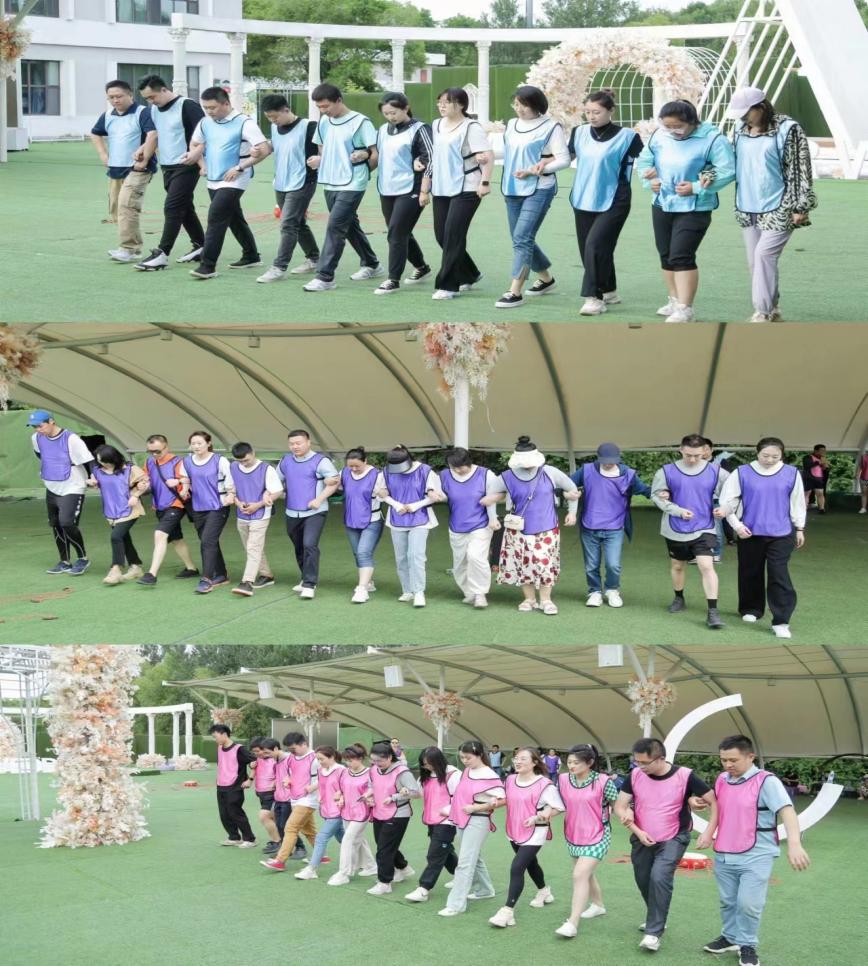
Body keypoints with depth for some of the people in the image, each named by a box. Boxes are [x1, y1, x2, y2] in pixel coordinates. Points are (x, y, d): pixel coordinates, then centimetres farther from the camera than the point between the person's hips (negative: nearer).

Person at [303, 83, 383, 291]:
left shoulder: (360, 122, -11)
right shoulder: (323, 122, 9)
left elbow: (376, 153, -7)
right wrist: (318, 160, 2)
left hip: (352, 185, -8)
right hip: (330, 184, 8)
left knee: (335, 227, -14)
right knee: (349, 226, 17)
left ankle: (325, 277, -14)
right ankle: (371, 265, 34)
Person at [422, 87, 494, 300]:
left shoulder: (471, 127, -10)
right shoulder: (437, 126, 13)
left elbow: (488, 155, -16)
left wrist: (485, 182, -24)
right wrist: (427, 178, 20)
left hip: (466, 189, -8)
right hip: (441, 189, 8)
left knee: (453, 235, -11)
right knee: (441, 234, 8)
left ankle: (447, 285, -6)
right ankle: (469, 275, 27)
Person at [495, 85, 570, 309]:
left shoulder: (551, 128, -8)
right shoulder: (511, 125, 9)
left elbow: (564, 160, -10)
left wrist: (533, 171, -19)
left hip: (539, 190, -7)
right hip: (513, 190, 7)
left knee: (522, 238, -15)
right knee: (522, 239, 14)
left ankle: (515, 292, -15)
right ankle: (545, 278, 35)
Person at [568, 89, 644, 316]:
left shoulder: (626, 136, -8)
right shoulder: (580, 132, 5)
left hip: (613, 202, -6)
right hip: (583, 201, 6)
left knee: (595, 244, -19)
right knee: (587, 249, 10)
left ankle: (594, 298, -15)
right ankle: (609, 292, 28)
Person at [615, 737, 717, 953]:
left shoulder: (685, 776, -19)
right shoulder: (635, 776, -10)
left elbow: (713, 802, -10)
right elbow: (619, 807, -3)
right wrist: (638, 832, -13)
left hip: (673, 839, -4)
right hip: (643, 840, 4)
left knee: (659, 877, -23)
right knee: (643, 881, 12)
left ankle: (653, 933, -15)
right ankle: (655, 919, 40)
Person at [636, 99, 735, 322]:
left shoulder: (712, 139, -16)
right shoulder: (659, 136, 0)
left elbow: (727, 170, -18)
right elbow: (644, 160, 14)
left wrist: (696, 188, -20)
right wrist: (650, 180, -5)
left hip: (693, 208, -6)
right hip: (662, 204, 7)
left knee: (681, 256, -14)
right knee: (666, 256, 15)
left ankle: (685, 309, -11)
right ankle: (675, 300, 31)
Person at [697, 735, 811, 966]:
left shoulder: (766, 782, -14)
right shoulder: (721, 780, 8)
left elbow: (786, 811, -25)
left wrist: (794, 844, -39)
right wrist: (708, 833, 14)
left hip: (756, 856, -6)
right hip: (723, 856, 6)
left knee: (748, 903, -9)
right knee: (728, 901, 14)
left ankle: (748, 946, 7)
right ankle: (731, 937, 32)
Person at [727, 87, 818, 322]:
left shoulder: (787, 130, -11)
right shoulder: (741, 129, 7)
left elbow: (801, 170, -10)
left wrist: (800, 207, -12)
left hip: (778, 210, -7)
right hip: (749, 209, 7)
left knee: (764, 254, -16)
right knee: (755, 260, 9)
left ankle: (763, 312, -12)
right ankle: (772, 309, 22)